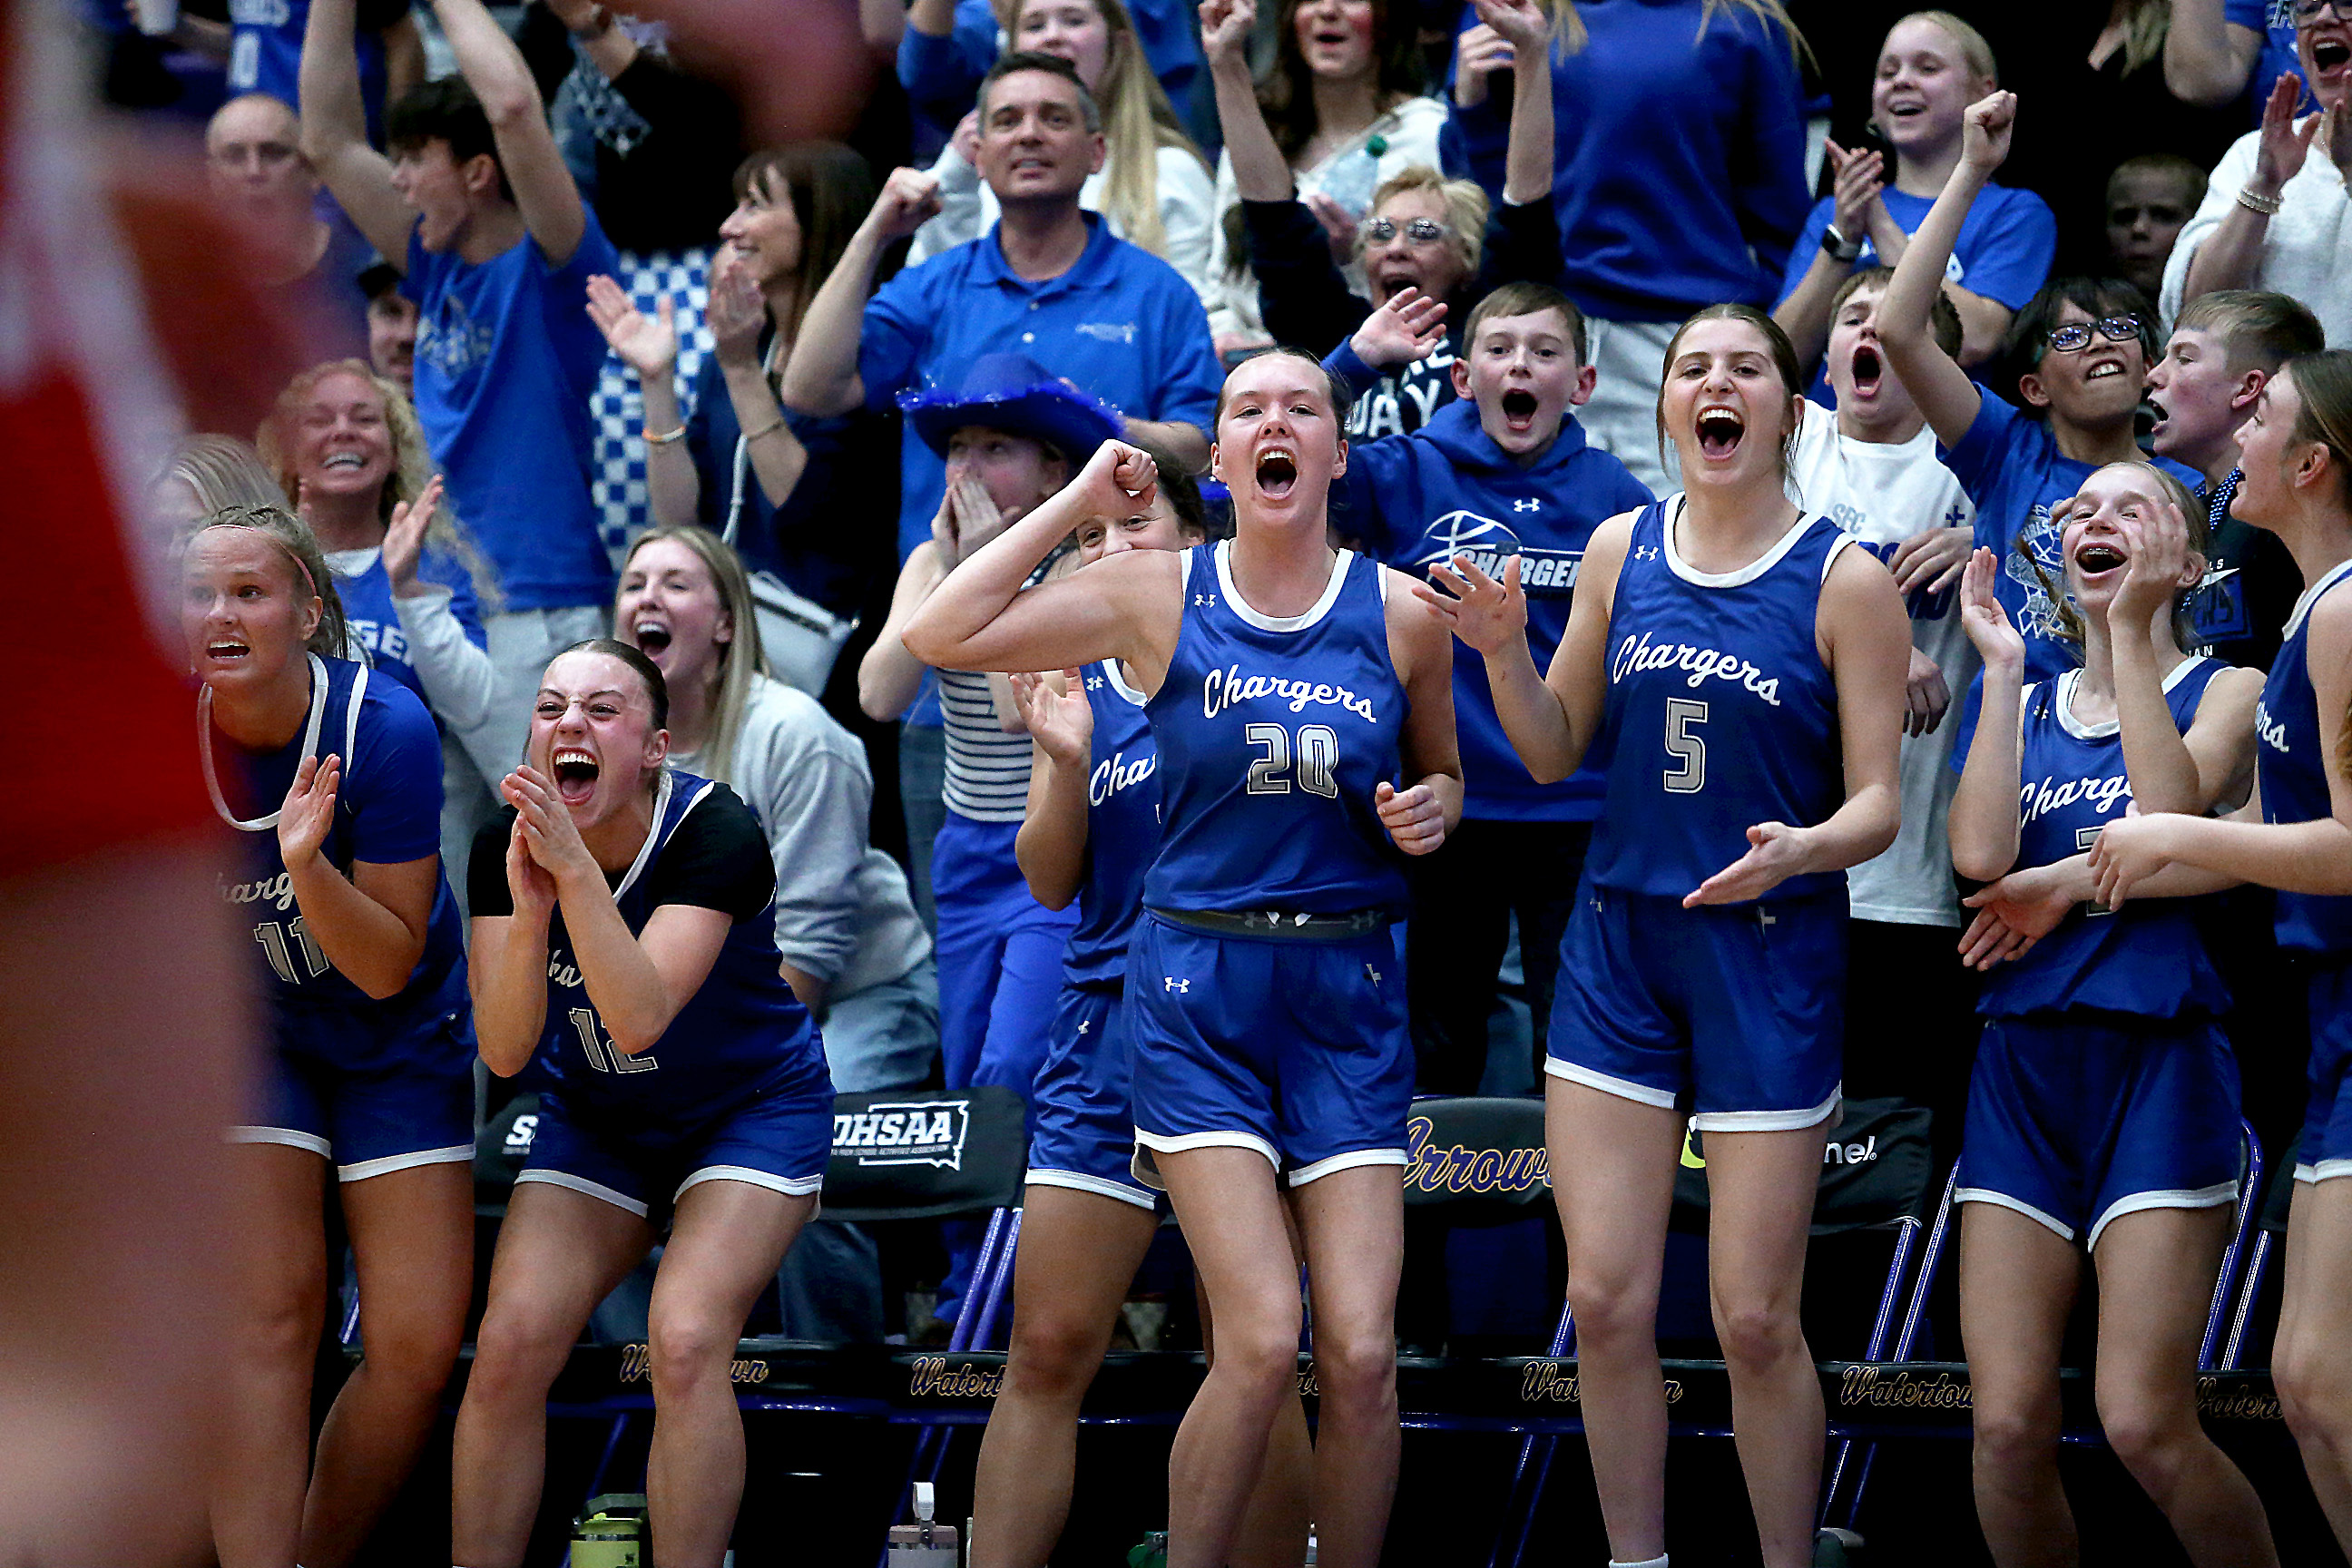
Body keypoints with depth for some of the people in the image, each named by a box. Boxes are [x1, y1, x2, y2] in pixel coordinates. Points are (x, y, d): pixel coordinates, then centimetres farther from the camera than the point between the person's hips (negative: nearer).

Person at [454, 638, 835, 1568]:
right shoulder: (504, 847, -14)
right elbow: (505, 1053, -20)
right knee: (508, 1347, -14)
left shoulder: (714, 832, -25)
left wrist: (576, 868, -44)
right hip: (596, 1123, 4)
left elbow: (638, 1020, -36)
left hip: (752, 1112, -4)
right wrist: (530, 904, -35)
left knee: (686, 1342, -25)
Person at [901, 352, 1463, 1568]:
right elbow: (939, 638, -7)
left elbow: (1441, 776, 20)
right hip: (1198, 988, -2)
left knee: (1362, 1354, -8)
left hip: (1348, 994, 2)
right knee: (1264, 1341, -15)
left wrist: (1430, 812, -4)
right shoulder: (1157, 596, -1)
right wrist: (1079, 501, -3)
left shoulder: (1402, 616, 3)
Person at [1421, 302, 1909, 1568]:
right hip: (1619, 945, 4)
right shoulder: (1620, 550, 5)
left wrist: (1801, 849, -27)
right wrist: (1502, 650, -6)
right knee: (1604, 1300, 2)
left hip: (1769, 955, -4)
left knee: (1754, 1319, -3)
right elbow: (1554, 753, 12)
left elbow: (1877, 800, -6)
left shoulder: (1845, 580, -6)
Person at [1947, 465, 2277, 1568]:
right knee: (2008, 1428, -6)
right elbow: (1982, 854, -4)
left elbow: (2171, 815, -15)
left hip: (2158, 1062, -4)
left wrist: (2132, 632, -10)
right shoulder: (2028, 708, 15)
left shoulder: (2224, 690, 6)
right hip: (2024, 1062, 4)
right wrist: (2001, 667, -1)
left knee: (2144, 1425, -14)